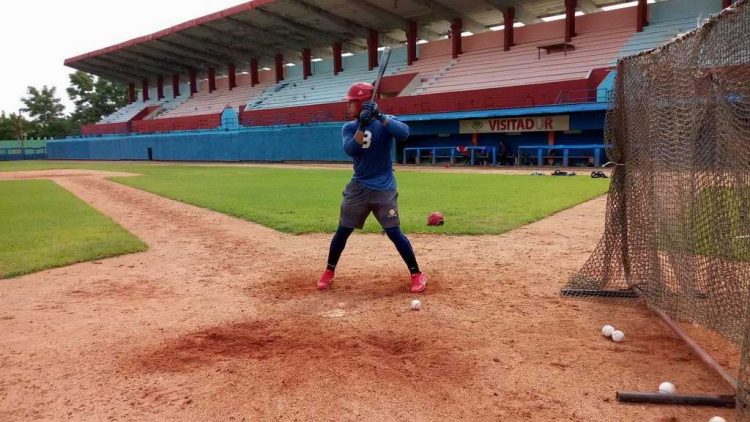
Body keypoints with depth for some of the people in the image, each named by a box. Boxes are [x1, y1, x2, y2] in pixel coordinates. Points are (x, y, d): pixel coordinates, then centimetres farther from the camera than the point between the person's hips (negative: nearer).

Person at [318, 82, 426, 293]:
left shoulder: (385, 122, -5)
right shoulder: (349, 127, 3)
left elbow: (404, 133, -25)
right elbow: (350, 150, -17)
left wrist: (379, 116, -28)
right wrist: (363, 124, -25)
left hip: (384, 189, -3)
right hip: (358, 188, 4)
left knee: (394, 232, -5)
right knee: (342, 231, 8)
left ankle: (417, 274, 8)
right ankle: (329, 271, 26)